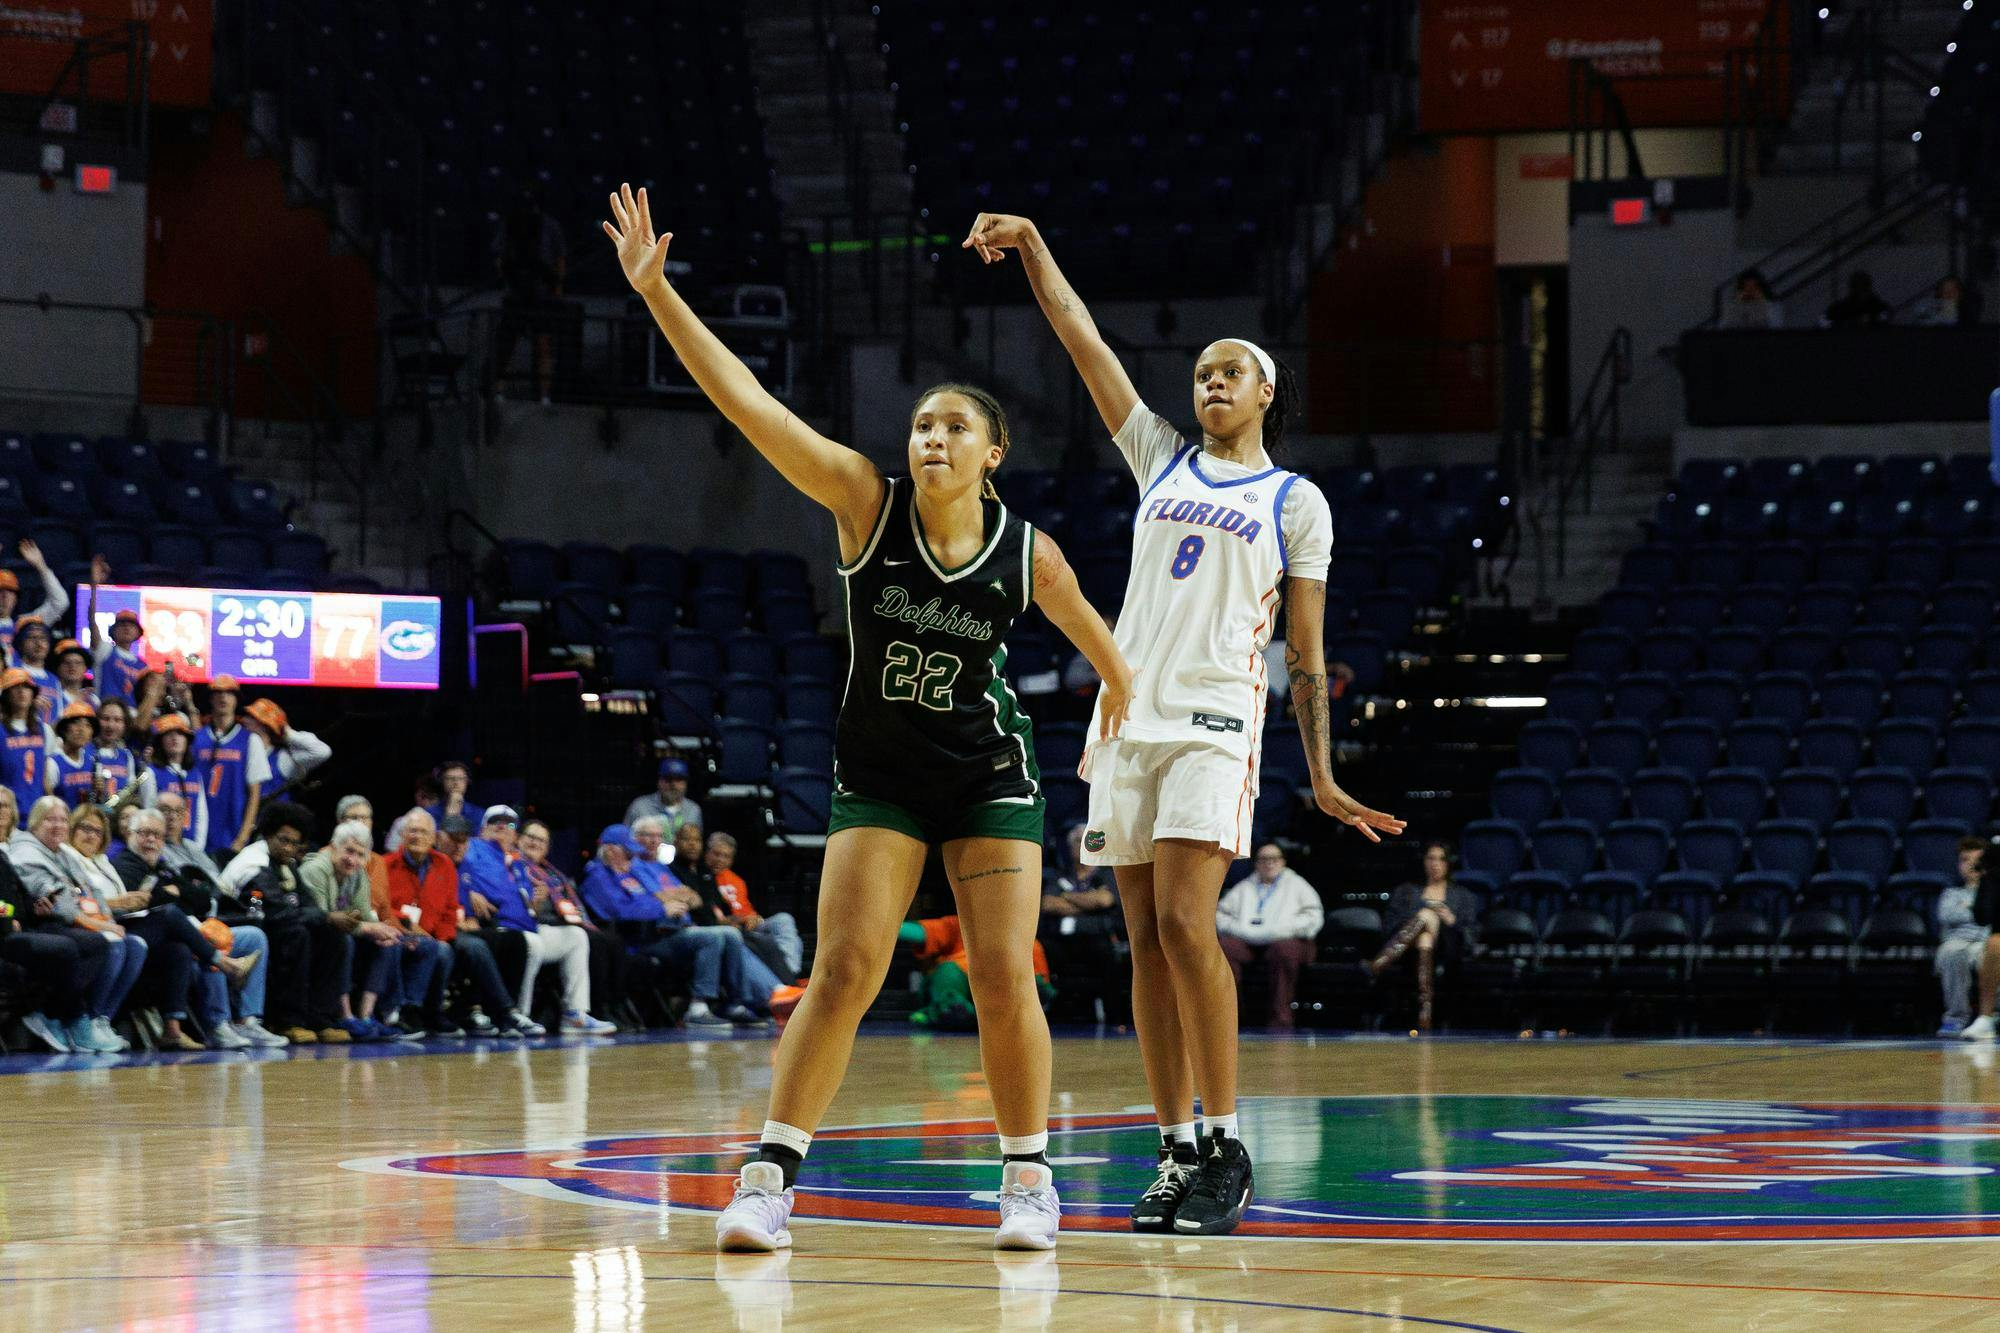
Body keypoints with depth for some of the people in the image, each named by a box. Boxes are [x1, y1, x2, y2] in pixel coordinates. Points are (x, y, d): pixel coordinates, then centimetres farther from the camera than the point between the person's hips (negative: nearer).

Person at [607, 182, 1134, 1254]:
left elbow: (1089, 632, 13)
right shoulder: (866, 504, -12)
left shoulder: (1028, 553, -9)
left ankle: (1028, 1176, 14)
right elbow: (747, 402, -20)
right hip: (876, 775, 0)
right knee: (842, 972, -9)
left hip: (988, 775, 0)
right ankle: (769, 1178, -4)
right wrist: (656, 292, -27)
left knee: (1005, 982, -4)